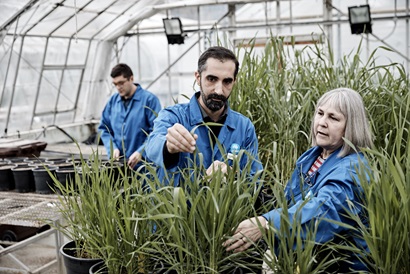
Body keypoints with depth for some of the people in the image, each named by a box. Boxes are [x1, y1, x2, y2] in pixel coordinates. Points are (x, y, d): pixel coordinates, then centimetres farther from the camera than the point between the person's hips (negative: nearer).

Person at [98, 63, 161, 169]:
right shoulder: (113, 101, 10)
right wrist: (113, 148, -2)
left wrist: (140, 152, -20)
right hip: (118, 163, 4)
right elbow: (104, 128, 14)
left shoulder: (149, 99, -7)